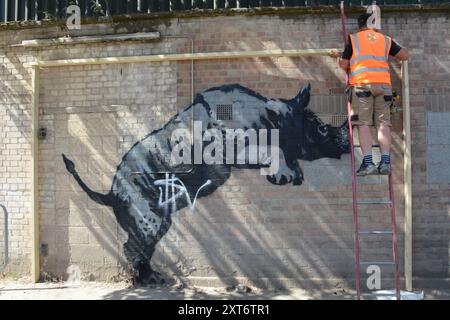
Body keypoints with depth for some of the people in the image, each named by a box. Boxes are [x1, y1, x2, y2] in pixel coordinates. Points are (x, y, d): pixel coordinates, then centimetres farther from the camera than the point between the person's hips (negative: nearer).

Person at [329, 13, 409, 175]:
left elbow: (344, 65, 11)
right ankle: (385, 162, -5)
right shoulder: (385, 39, 18)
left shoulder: (353, 39, 12)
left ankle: (368, 162, -13)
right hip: (383, 83, 2)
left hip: (361, 83, -2)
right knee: (383, 123, 2)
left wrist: (338, 56, 32)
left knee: (363, 123, -4)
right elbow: (405, 56, 17)